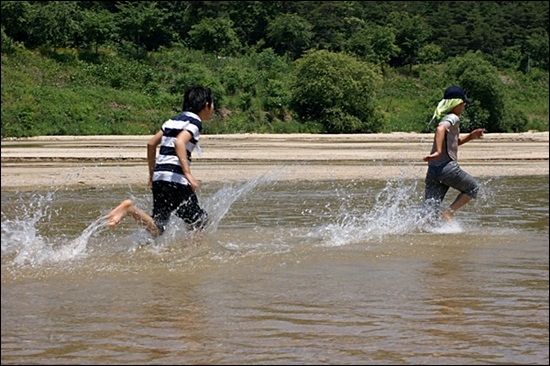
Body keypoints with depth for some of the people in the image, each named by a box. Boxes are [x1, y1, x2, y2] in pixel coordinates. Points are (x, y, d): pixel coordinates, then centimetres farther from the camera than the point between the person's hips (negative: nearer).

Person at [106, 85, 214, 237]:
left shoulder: (173, 121, 20)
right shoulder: (195, 122, -3)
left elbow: (151, 143, 20)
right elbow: (179, 142, -21)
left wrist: (152, 172, 28)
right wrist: (188, 173, -25)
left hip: (159, 177, 8)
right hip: (176, 179, -8)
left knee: (157, 230, 5)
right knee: (199, 222, 3)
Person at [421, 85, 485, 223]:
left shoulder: (444, 118, 22)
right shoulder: (453, 118, -7)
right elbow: (440, 129, -28)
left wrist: (470, 136, 22)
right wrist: (438, 152, -37)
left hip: (433, 169, 8)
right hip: (447, 167, -8)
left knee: (429, 209, 4)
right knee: (473, 188, 15)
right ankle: (448, 213, 2)